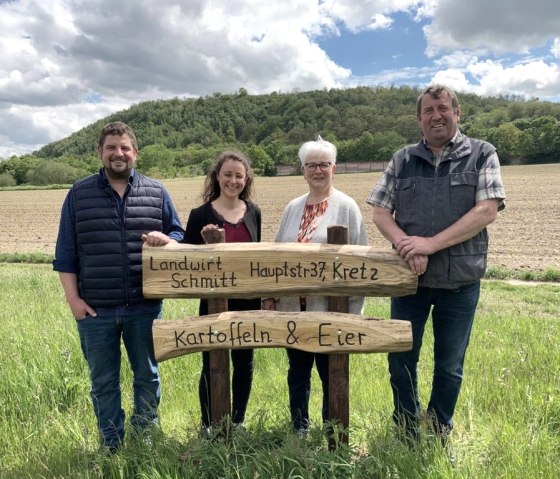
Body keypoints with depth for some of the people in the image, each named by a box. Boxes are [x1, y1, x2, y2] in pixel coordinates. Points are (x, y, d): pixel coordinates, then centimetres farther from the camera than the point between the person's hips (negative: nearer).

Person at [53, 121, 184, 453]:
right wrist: (73, 298, -4)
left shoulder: (156, 192, 5)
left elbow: (180, 236, 9)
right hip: (95, 309, 0)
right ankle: (111, 445, 30)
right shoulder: (79, 194, 3)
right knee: (103, 382, 12)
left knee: (147, 376, 14)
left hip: (144, 306, 1)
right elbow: (66, 253, 3)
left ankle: (145, 439, 33)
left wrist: (165, 239, -15)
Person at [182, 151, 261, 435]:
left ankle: (237, 422, 32)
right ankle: (208, 426, 27)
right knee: (212, 365, 6)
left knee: (244, 362, 13)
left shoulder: (253, 212, 5)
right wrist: (203, 241, -24)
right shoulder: (201, 215, -7)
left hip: (248, 300, 4)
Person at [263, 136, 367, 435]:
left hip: (330, 307, -5)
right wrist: (269, 295, 9)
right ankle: (299, 428, 33)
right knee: (297, 369, 15)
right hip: (293, 305, 5)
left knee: (330, 371, 6)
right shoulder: (293, 208, 12)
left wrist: (353, 307, -11)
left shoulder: (346, 207, -3)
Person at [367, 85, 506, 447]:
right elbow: (380, 213, 2)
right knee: (401, 361, 9)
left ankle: (439, 439, 34)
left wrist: (431, 243, -19)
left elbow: (487, 210, -11)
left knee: (449, 366, 12)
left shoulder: (482, 155, 1)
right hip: (410, 277, 2)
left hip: (461, 279, -1)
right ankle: (406, 436, 32)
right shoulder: (402, 160, 6)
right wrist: (407, 245, -17)